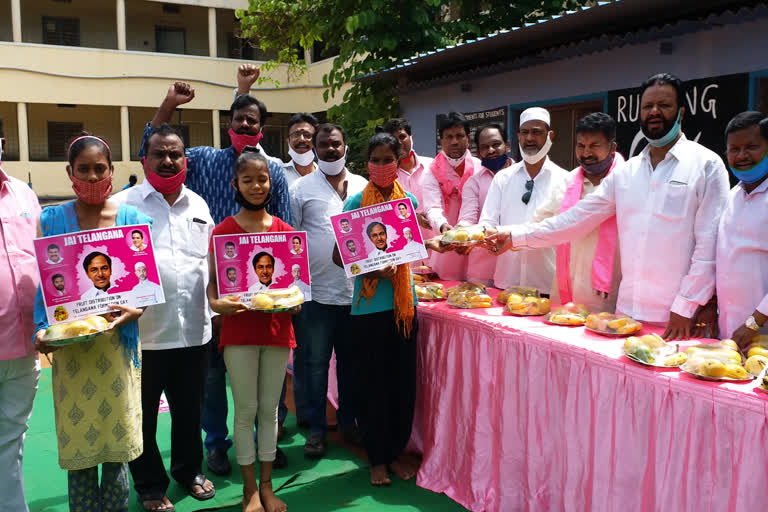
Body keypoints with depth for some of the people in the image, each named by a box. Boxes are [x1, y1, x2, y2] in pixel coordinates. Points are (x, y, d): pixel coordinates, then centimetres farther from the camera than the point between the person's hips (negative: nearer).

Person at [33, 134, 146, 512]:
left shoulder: (133, 219, 3)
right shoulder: (52, 220, 3)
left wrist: (134, 311, -17)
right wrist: (42, 330, -12)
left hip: (118, 341, 0)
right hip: (70, 347, 0)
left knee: (117, 440, 8)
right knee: (77, 442, 7)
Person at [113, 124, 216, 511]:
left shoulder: (198, 205, 11)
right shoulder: (123, 205, -3)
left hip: (193, 329, 4)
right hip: (143, 331, -3)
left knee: (189, 409, 18)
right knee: (144, 414, 10)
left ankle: (189, 470, 39)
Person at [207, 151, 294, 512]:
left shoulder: (284, 230, 5)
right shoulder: (224, 230, -2)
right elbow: (212, 281, -2)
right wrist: (216, 303, -22)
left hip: (277, 328, 3)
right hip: (239, 329, -2)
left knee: (270, 409, 11)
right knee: (246, 410, 5)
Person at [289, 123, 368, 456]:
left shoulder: (363, 187, 10)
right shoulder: (301, 189, 1)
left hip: (357, 290, 3)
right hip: (317, 292, -3)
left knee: (351, 361, 13)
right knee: (315, 362, 6)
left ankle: (348, 421, 28)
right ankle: (316, 427, 19)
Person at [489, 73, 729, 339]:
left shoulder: (706, 165, -3)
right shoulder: (626, 172, 12)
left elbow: (708, 245, -8)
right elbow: (578, 217, 11)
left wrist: (686, 308, -13)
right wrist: (516, 236, 7)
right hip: (628, 311, 4)